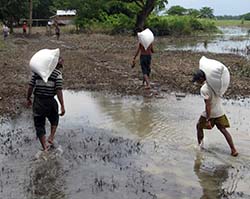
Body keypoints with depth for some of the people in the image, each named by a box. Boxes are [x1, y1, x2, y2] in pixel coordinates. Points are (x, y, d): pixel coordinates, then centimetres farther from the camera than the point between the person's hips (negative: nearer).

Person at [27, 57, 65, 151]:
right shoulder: (57, 73, -7)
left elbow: (30, 86, 1)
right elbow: (59, 91, -14)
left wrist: (28, 99, 14)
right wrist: (62, 106, -13)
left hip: (37, 101, 2)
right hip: (50, 101, -2)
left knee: (39, 125, 11)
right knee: (54, 120, 28)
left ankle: (45, 148, 13)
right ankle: (51, 138, 20)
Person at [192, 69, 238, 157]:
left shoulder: (204, 89, -22)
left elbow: (208, 105, -24)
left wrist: (208, 120, -22)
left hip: (210, 113, -6)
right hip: (220, 112, 6)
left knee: (199, 127, 18)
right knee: (223, 130, 13)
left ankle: (200, 145, 29)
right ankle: (233, 150, 12)